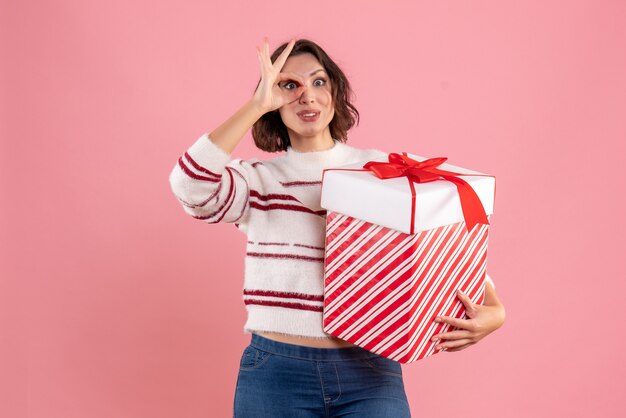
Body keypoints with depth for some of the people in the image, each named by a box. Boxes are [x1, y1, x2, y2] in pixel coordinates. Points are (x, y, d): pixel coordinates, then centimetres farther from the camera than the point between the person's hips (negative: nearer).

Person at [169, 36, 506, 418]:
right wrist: (257, 105, -15)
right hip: (275, 372, 0)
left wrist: (493, 309, -14)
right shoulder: (258, 181, 2)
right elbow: (190, 186, -19)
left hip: (370, 372, 1)